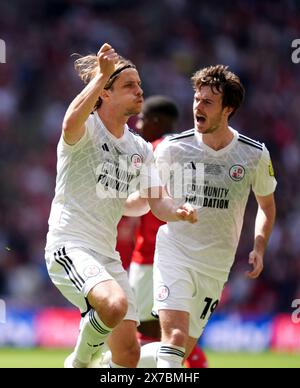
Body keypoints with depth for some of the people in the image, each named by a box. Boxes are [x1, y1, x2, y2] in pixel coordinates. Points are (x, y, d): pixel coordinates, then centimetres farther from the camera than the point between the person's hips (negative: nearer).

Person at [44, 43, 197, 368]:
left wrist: (177, 212, -7)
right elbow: (71, 124, -34)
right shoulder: (86, 129, -9)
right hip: (70, 246, -8)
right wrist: (102, 75, -35)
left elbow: (155, 201, 15)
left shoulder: (140, 149, 13)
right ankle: (78, 364, -7)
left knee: (128, 353, 1)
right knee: (115, 304, -35)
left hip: (107, 255, 8)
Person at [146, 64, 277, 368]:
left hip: (216, 266, 3)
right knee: (175, 337, -22)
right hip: (175, 254, -2)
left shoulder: (255, 155, -3)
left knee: (183, 350, 6)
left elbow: (266, 203, 13)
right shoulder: (172, 148, -6)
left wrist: (258, 248, 2)